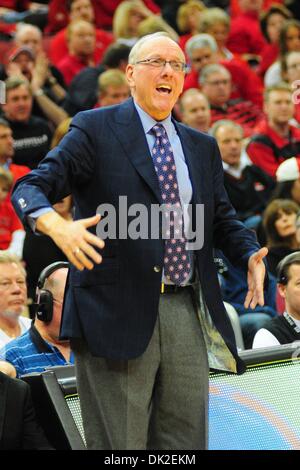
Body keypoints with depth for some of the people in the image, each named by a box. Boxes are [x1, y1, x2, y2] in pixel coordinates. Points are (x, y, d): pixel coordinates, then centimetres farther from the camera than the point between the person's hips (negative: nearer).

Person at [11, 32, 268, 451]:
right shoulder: (94, 130, 1)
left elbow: (223, 219, 21)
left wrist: (251, 256, -1)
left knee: (187, 442, 7)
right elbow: (30, 189, -7)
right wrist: (57, 227, -29)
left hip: (186, 316, 5)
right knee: (119, 447, -3)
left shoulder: (202, 148, 18)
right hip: (117, 315, -5)